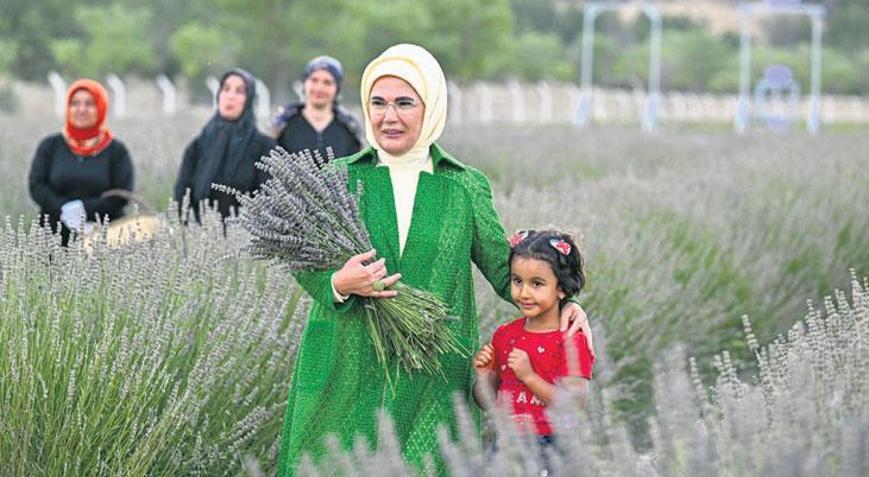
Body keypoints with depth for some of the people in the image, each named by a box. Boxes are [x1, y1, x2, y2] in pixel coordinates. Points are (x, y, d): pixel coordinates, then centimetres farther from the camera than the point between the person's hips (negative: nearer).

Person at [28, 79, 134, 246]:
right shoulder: (50, 146, 11)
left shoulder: (116, 151, 6)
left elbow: (121, 194, -2)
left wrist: (86, 210, -15)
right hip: (56, 237, 1)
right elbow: (36, 186, 3)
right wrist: (64, 209, -14)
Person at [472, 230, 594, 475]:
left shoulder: (572, 341, -8)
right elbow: (487, 402, 15)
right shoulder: (504, 335, 10)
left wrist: (528, 376, -21)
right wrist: (484, 376, -5)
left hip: (550, 453, -5)